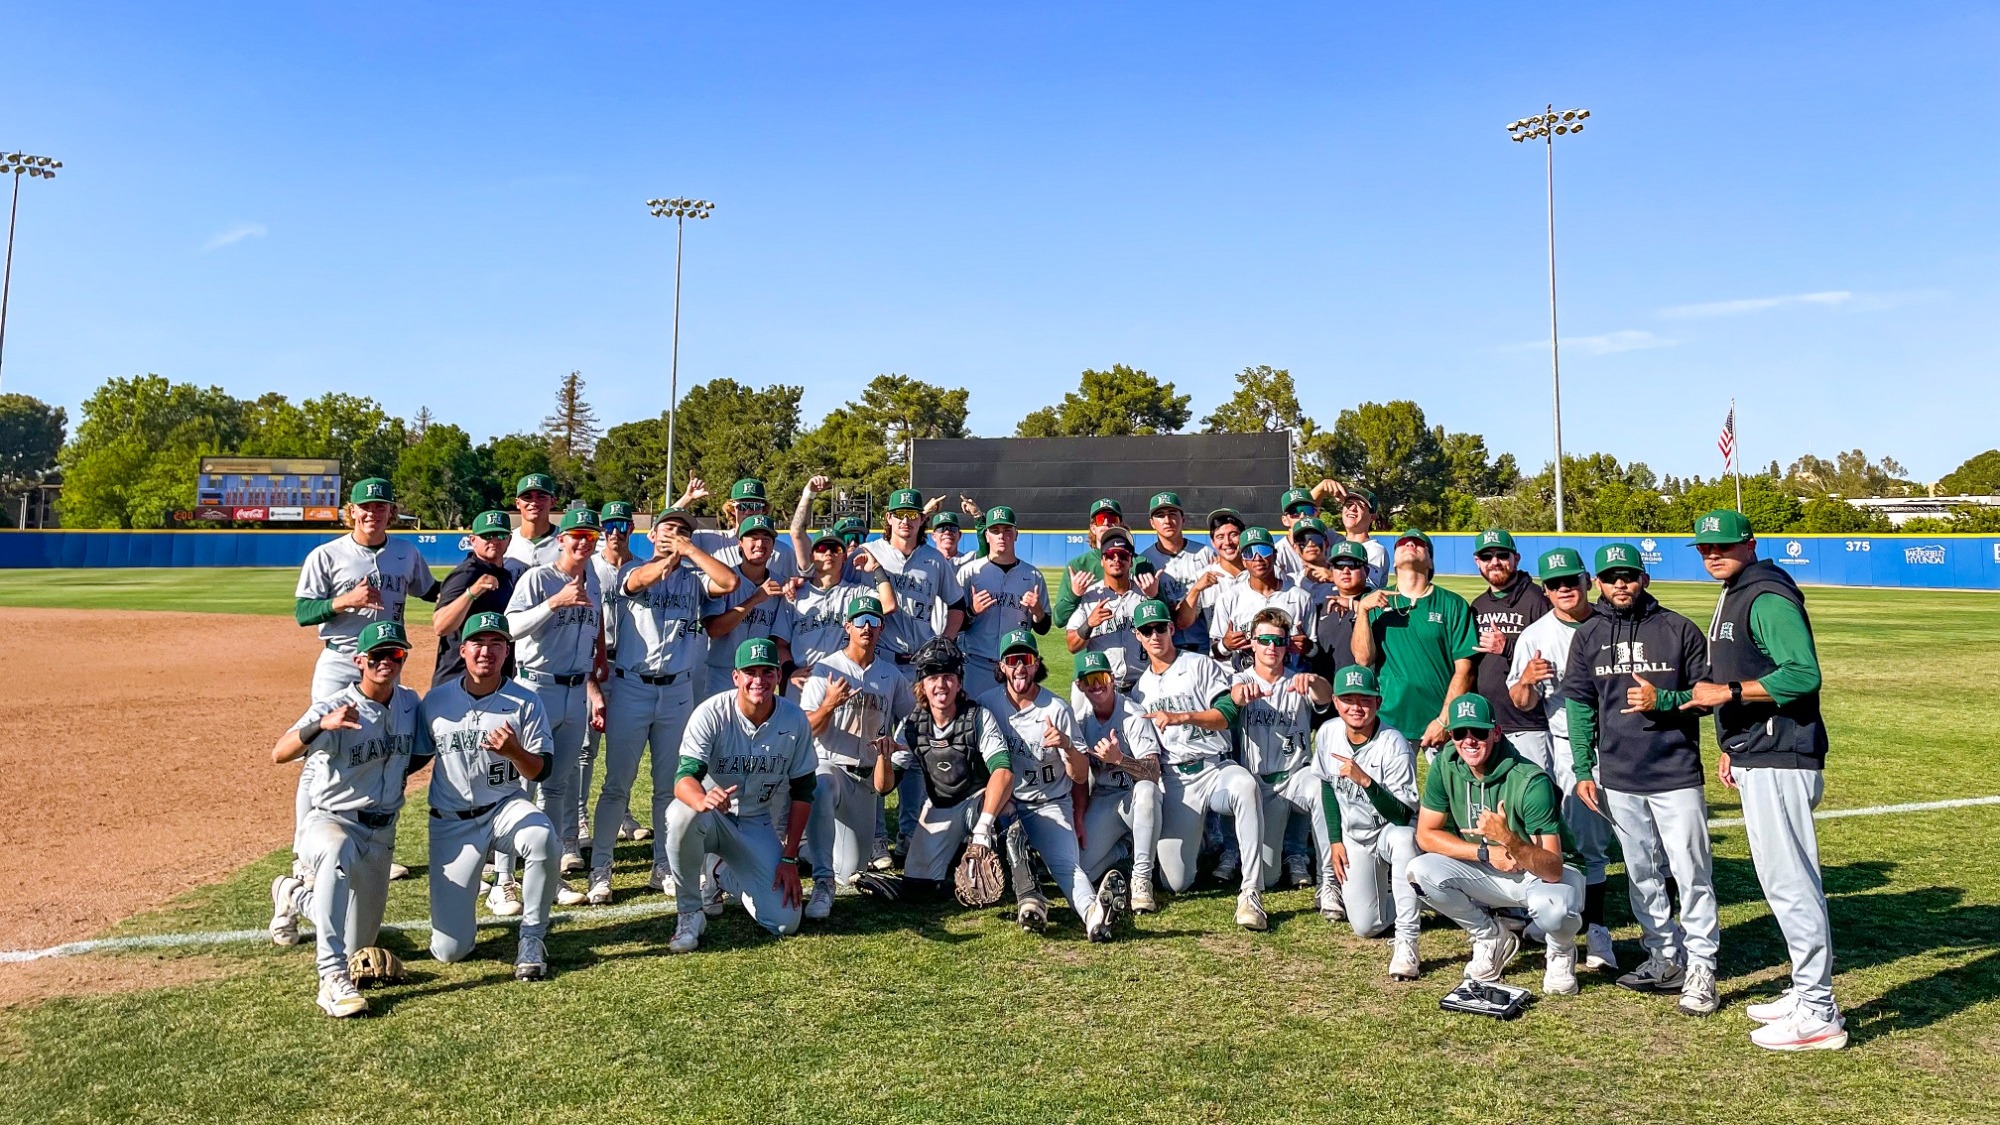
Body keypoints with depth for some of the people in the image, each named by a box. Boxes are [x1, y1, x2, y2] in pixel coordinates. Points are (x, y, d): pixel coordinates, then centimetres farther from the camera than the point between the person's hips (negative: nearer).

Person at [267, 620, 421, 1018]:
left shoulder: (410, 703, 0)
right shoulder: (335, 708, -17)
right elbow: (279, 754, -34)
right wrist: (322, 725, -49)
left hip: (382, 832, 5)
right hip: (331, 820, -5)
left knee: (358, 946, 14)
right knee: (337, 851, -45)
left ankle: (295, 894, 44)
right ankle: (332, 977, -43)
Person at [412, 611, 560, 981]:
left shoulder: (525, 702, -7)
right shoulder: (437, 700, -1)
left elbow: (542, 771, -9)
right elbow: (417, 756, 12)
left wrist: (514, 751, -29)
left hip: (505, 808, -1)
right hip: (451, 823, 1)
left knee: (543, 838, -39)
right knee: (449, 950, -5)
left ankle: (532, 939, -15)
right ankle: (458, 916, 35)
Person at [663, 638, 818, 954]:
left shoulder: (794, 720, -11)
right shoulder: (711, 713, -20)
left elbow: (802, 792, -2)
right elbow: (684, 779, -31)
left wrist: (789, 858, -6)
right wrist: (703, 800, -55)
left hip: (756, 824, 3)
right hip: (712, 819, -3)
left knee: (786, 922, -11)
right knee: (683, 814, -40)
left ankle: (722, 875, 19)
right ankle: (690, 913, -15)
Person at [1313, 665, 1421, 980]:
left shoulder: (1394, 745, -25)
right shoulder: (1327, 734, -10)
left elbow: (1402, 814, -27)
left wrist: (1365, 780, -41)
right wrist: (1335, 840, 5)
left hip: (1392, 830, -3)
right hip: (1353, 836, 4)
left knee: (1403, 837, -42)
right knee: (1366, 927, -5)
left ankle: (1406, 942, -35)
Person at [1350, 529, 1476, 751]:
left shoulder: (1452, 604, 3)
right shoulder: (1376, 602, 9)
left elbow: (1464, 668, -1)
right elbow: (1363, 659, -1)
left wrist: (1444, 720, -8)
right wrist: (1362, 610, -11)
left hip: (1442, 719, -1)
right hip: (1389, 718, 1)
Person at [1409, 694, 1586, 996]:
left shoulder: (1530, 781, -28)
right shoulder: (1445, 766, -14)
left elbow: (1553, 870, -32)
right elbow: (1426, 835, -8)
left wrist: (1508, 840, -49)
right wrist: (1486, 852, -18)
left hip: (1545, 874, -4)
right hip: (1488, 871, 5)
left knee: (1554, 907, -39)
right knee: (1421, 870, -21)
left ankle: (1560, 952, 2)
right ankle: (1493, 938, 6)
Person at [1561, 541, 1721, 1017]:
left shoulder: (1679, 630, -1)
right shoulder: (1587, 637, 6)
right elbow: (1578, 706, 6)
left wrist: (1661, 700, -17)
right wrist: (1584, 770, 1)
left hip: (1676, 773, -3)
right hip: (1617, 778, 3)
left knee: (1692, 875, -3)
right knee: (1642, 875, 13)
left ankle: (1700, 967, 7)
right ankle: (1665, 959, 24)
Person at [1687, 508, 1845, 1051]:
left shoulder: (1768, 597, -14)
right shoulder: (1732, 597, 17)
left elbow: (1803, 674, -25)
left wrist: (1728, 692, -22)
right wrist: (1731, 746, 20)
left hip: (1780, 761, -11)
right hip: (1757, 760, 11)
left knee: (1789, 881, -7)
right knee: (1780, 878, 16)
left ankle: (1818, 1014, 0)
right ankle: (1806, 993, 27)